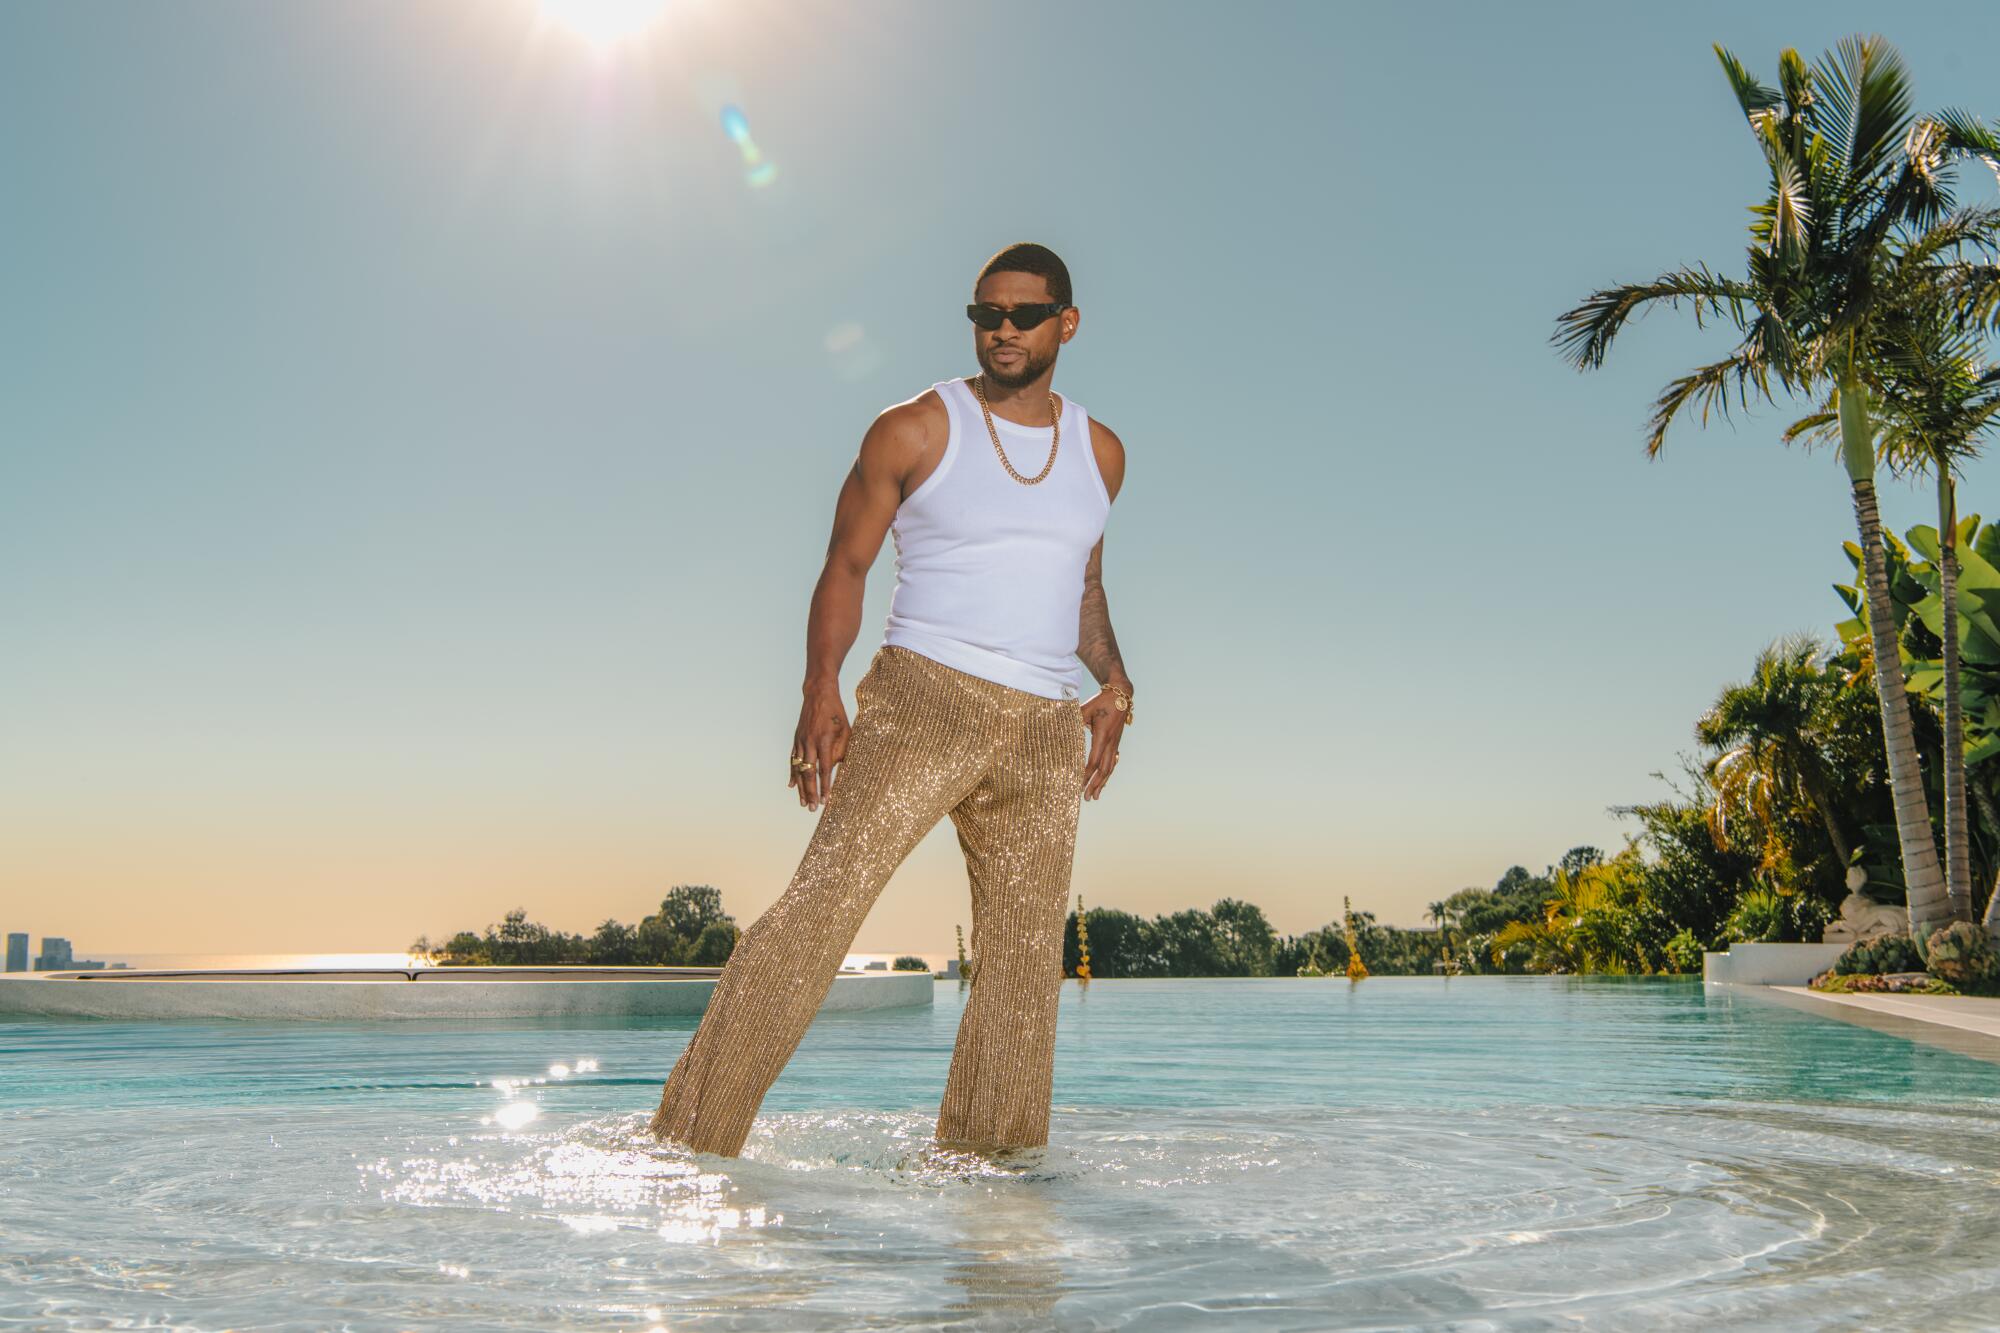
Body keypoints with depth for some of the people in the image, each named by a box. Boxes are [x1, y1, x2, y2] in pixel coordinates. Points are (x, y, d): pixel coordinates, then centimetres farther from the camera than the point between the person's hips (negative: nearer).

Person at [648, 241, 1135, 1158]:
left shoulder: (1100, 452, 16)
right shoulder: (916, 430, 2)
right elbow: (846, 565, 2)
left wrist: (1113, 677, 9)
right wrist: (821, 689, -11)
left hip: (1043, 735, 5)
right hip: (922, 701, -5)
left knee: (1026, 958, 5)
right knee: (825, 897, -17)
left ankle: (984, 1156, 18)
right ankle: (690, 1135, -13)